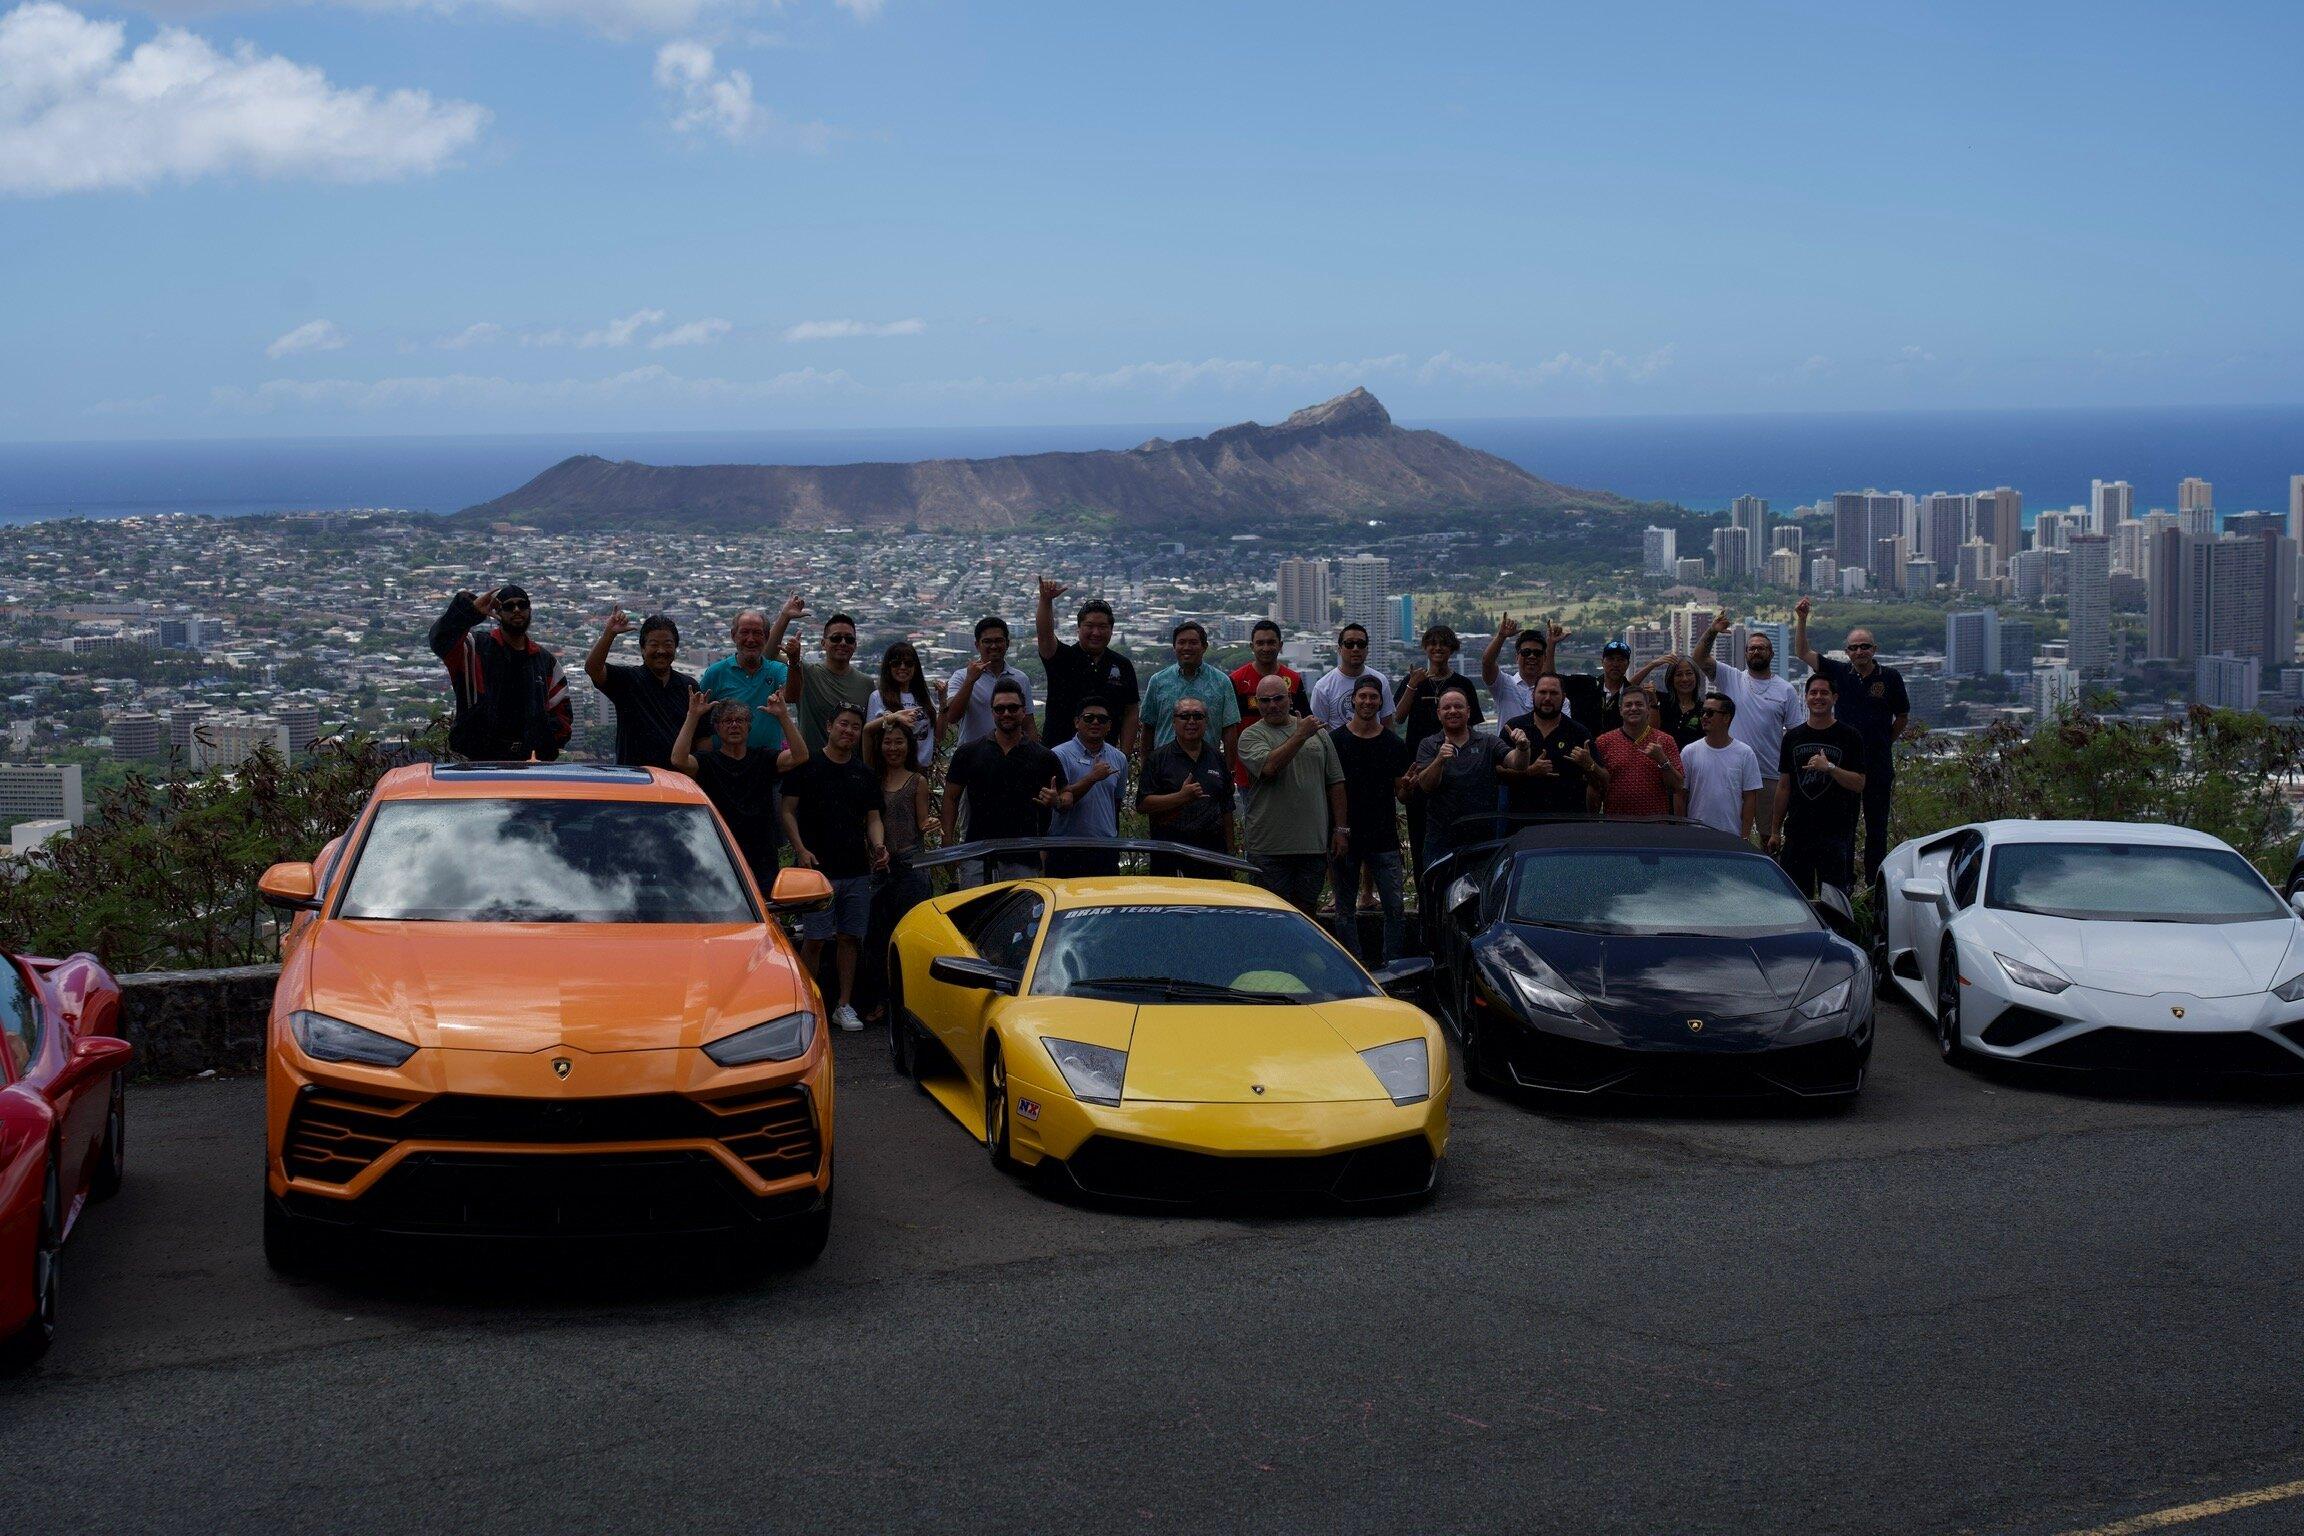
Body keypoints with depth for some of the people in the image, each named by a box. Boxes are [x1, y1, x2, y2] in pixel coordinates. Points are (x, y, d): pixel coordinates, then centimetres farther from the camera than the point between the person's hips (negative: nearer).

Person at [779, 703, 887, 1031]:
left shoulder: (866, 775, 15)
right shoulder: (807, 765, 1)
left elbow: (873, 818, 16)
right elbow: (788, 811, 0)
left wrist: (878, 845, -5)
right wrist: (800, 849, -12)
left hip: (857, 870, 4)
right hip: (817, 868, -4)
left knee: (849, 938, 6)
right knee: (814, 940, -6)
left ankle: (845, 1005, 12)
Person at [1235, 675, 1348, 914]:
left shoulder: (1317, 732, 12)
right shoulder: (1251, 736, 0)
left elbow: (1335, 783, 13)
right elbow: (1269, 767, -20)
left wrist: (1341, 829, 7)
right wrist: (1301, 736, -20)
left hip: (1315, 844, 3)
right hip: (1270, 847, -3)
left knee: (1307, 911, 10)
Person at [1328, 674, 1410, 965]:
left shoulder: (1394, 744, 6)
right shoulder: (1335, 741, 1)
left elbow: (1400, 793, 9)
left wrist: (1406, 786, -14)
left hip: (1384, 839, 1)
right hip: (1346, 839, -1)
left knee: (1395, 908, -4)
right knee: (1345, 911, 4)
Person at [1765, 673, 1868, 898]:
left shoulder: (1849, 736, 1)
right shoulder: (1793, 737, 11)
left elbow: (1859, 784, -4)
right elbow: (1784, 787, 14)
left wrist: (1829, 768, -20)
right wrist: (1775, 831, 11)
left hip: (1837, 831, -3)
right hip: (1797, 831, 3)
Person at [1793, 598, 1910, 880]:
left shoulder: (1890, 677, 0)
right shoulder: (1840, 672, 2)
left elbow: (1903, 717, 12)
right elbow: (1802, 652, 1)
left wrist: (1883, 741, 12)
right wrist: (1801, 620, -8)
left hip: (1879, 764, -1)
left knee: (1877, 826, 6)